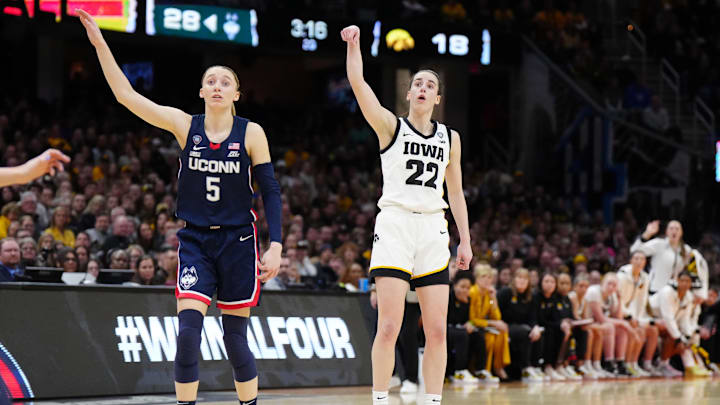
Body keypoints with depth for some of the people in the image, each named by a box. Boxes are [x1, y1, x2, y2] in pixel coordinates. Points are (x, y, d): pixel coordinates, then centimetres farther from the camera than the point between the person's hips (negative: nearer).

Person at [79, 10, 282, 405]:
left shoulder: (251, 133, -2)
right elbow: (126, 95, -5)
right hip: (195, 241, 1)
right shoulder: (185, 125, 0)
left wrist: (275, 246, -9)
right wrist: (100, 45, -13)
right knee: (187, 331, -14)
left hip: (237, 240, -1)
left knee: (235, 339, 4)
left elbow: (271, 191, -1)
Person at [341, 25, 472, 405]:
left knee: (437, 330, 1)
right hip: (394, 225, -4)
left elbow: (456, 192, 18)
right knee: (389, 327, -11)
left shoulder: (450, 138, 14)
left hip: (433, 230, 4)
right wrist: (354, 44, -23)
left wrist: (465, 241, 13)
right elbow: (358, 83, -10)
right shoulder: (390, 127, 3)